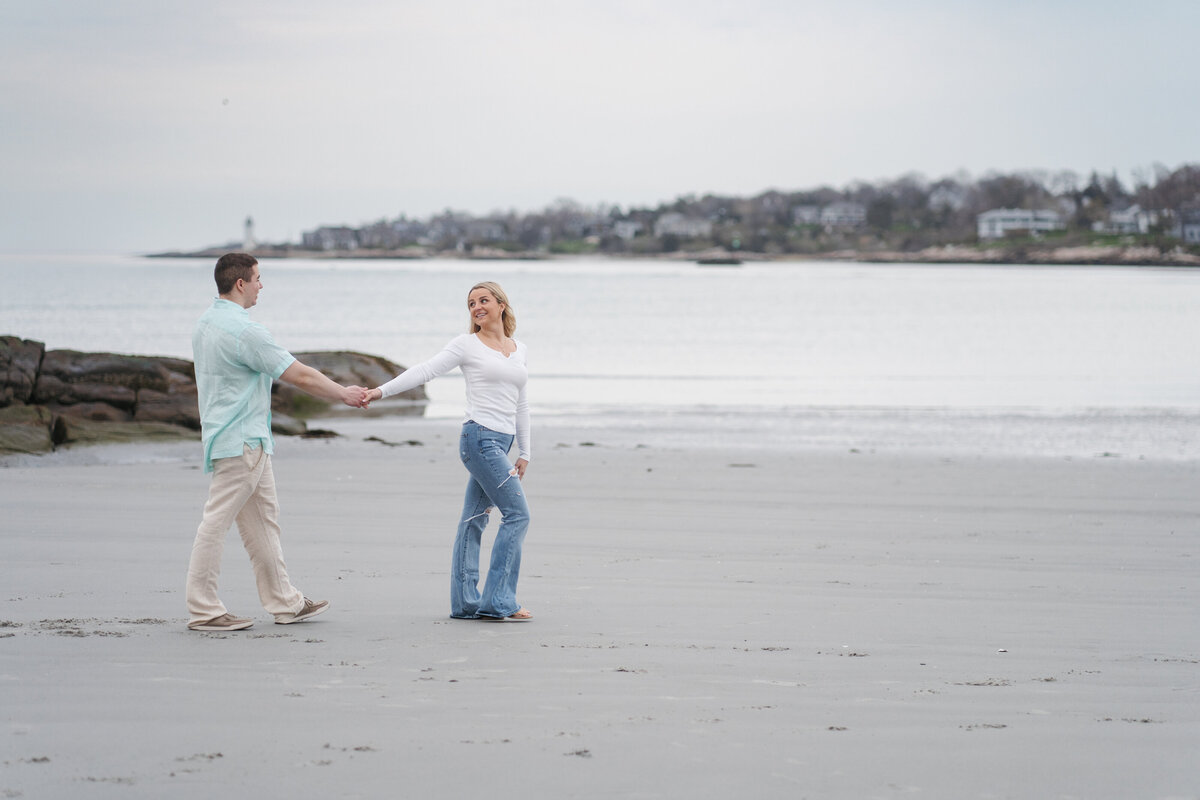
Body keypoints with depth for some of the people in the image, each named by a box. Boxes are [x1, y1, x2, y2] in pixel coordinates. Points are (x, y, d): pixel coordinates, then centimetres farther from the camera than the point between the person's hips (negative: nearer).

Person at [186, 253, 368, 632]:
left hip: (249, 443, 10)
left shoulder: (205, 324, 11)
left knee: (262, 521, 13)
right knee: (217, 521, -6)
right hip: (240, 443, -10)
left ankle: (286, 603, 18)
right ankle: (203, 610, -4)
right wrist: (344, 394, -1)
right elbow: (299, 376, -14)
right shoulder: (243, 330, -19)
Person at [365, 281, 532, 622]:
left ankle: (465, 602, 11)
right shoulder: (467, 345, 0)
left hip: (501, 441, 6)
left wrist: (524, 453, 20)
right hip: (480, 437, -6)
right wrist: (382, 390, -16)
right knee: (517, 513, -12)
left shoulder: (518, 349, 16)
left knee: (474, 519, 9)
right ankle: (498, 601, -10)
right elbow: (425, 370, -6)